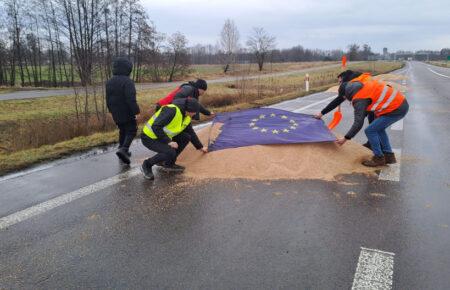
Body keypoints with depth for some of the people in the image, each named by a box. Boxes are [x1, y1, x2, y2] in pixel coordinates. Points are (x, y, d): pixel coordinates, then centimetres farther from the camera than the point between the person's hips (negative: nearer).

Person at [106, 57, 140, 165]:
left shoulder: (109, 82, 8)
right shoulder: (127, 81, -19)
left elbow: (108, 98, 15)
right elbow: (131, 99, -25)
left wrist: (111, 110, 25)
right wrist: (136, 110, -17)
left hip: (116, 113, 8)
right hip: (127, 113, -7)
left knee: (122, 131, 20)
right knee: (131, 131, 1)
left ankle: (123, 150, 24)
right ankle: (123, 149, -17)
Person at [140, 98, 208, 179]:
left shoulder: (187, 117, 3)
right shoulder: (172, 110, -27)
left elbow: (191, 132, 19)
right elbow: (156, 127, -31)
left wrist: (200, 147, 23)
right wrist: (169, 141, -29)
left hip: (164, 136, 9)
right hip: (149, 138, -9)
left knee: (186, 137, -2)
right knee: (170, 152, -30)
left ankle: (168, 164, 7)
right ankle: (147, 165, -4)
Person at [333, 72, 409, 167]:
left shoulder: (359, 99, -14)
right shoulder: (365, 81, 7)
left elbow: (358, 123, -17)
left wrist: (345, 138, -8)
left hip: (396, 109, -10)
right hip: (402, 102, 10)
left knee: (370, 131, -3)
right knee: (379, 128, 22)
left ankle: (379, 158, 9)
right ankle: (389, 155, 26)